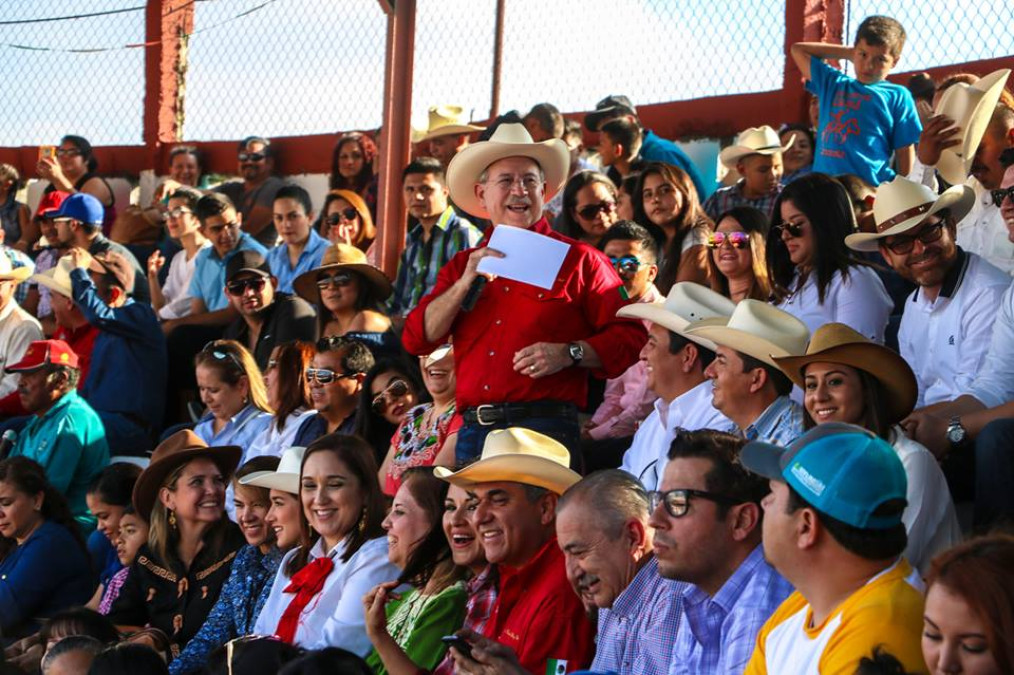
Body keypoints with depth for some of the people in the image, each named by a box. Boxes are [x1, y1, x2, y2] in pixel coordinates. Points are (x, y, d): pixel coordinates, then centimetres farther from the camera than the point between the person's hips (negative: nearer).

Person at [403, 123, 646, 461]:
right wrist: (467, 281, 0)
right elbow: (416, 340, 9)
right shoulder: (463, 265, 19)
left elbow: (630, 337, 1)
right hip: (474, 432, 4)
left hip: (546, 428, -4)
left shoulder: (577, 259, 6)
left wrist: (569, 354, -14)